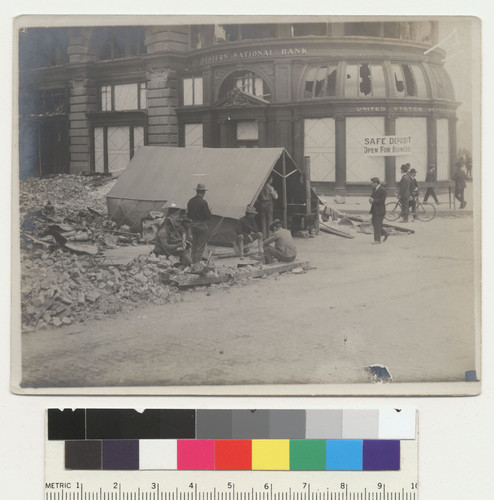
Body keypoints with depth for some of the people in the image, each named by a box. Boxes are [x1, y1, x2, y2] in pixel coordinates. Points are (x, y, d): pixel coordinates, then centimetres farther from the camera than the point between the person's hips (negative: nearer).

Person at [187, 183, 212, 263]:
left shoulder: (190, 201, 4)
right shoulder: (203, 202, -16)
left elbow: (188, 215, 9)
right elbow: (209, 216, -15)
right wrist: (210, 212, 5)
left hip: (193, 224, 6)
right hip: (202, 225, -6)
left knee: (194, 246, 15)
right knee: (201, 246, -2)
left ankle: (194, 263, 18)